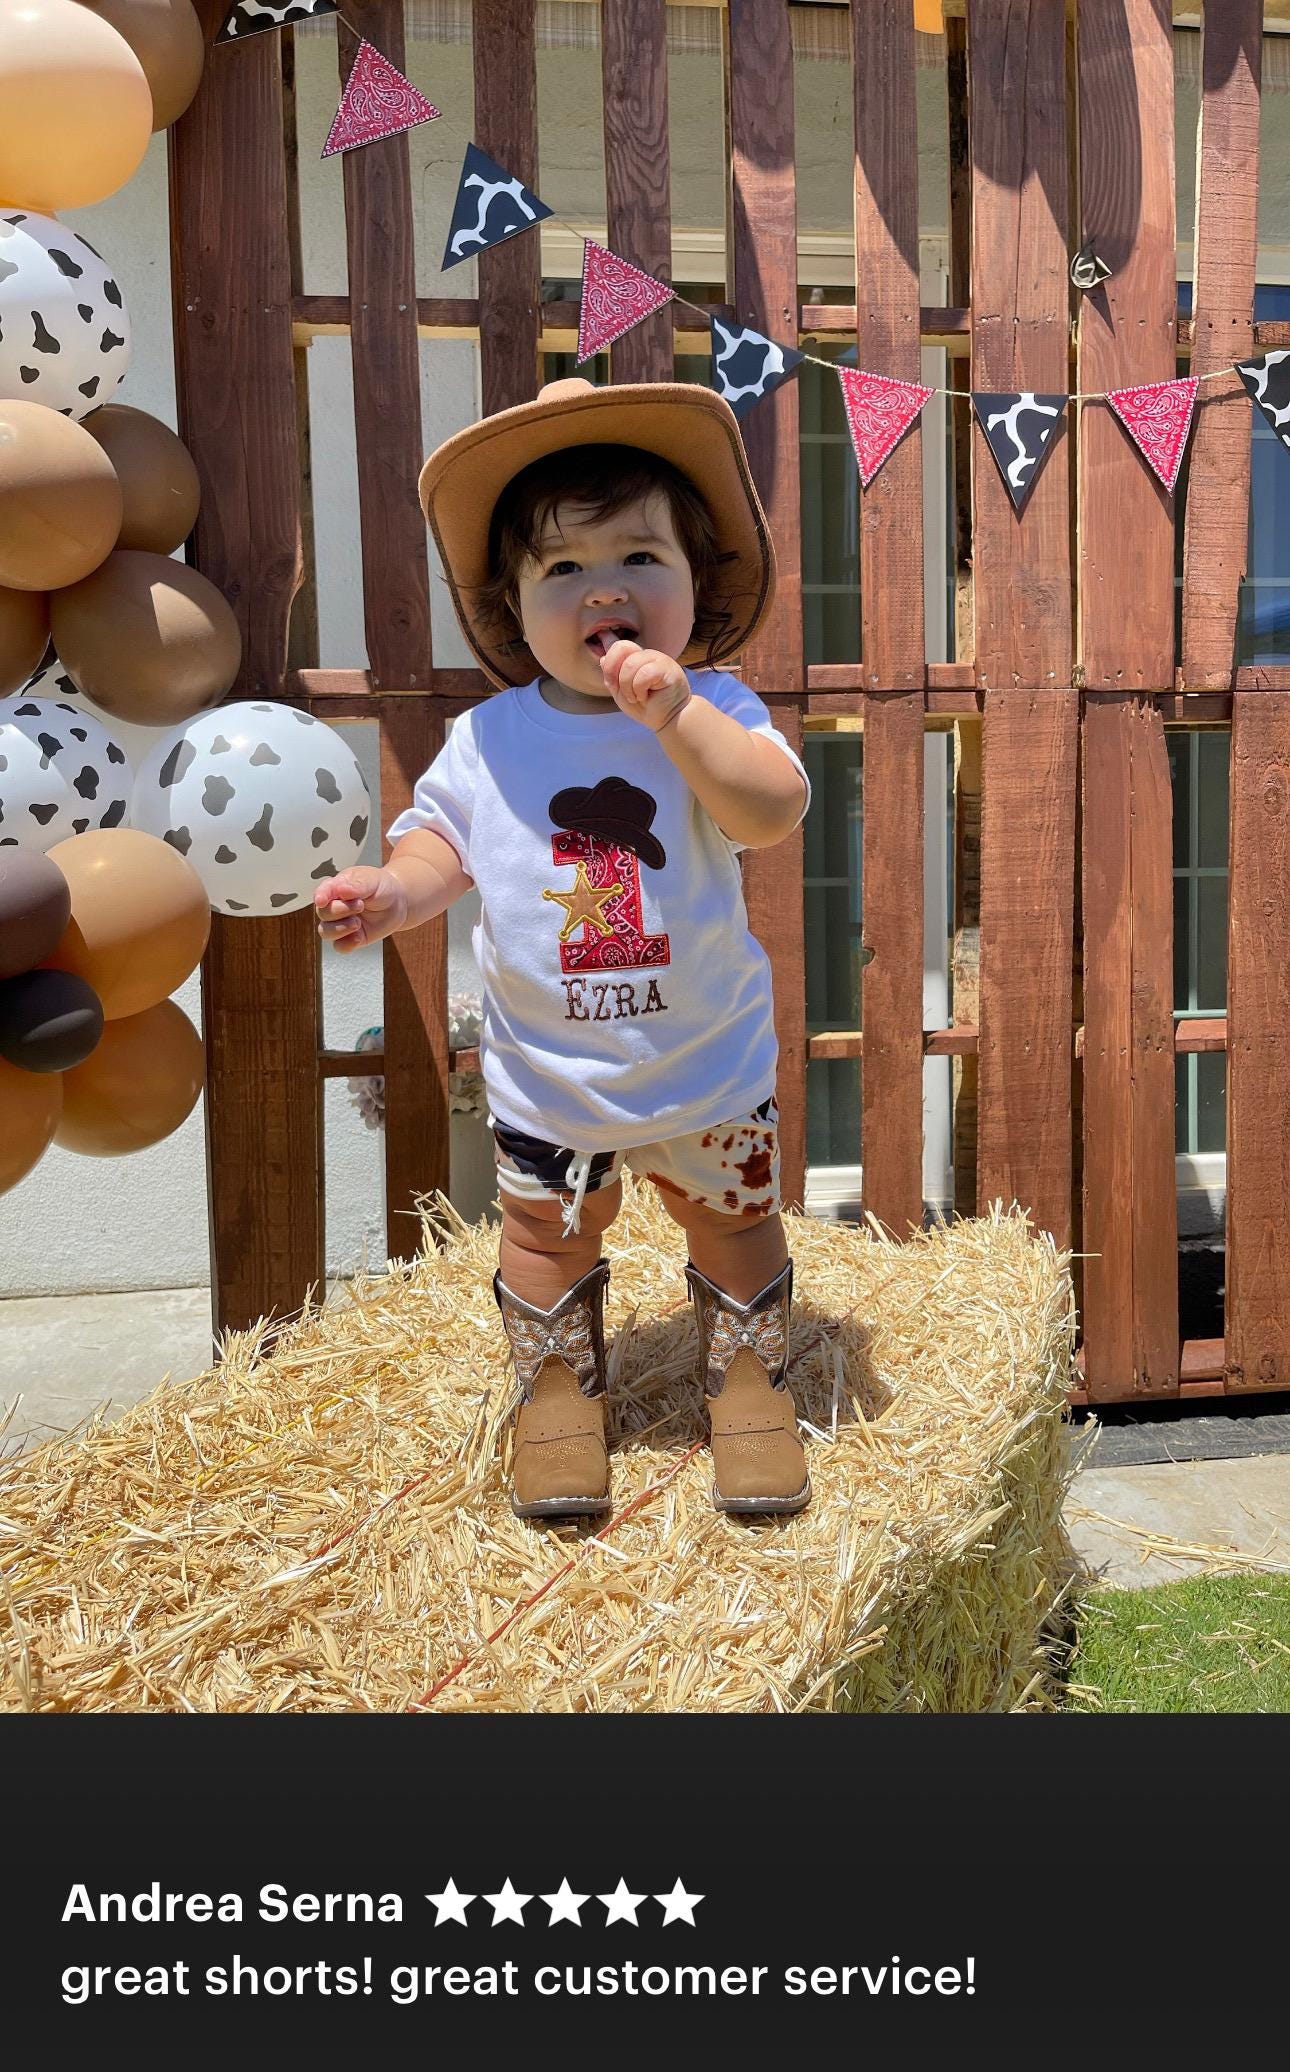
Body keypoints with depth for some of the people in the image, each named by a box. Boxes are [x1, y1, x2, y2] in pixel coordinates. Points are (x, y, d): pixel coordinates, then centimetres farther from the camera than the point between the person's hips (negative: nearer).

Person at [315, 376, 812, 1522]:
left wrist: (675, 710, -39)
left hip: (708, 1062, -1)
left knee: (734, 1220, 16)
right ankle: (559, 1385, 41)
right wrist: (393, 889, -19)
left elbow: (772, 812, -30)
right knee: (547, 1237, 17)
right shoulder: (491, 739, -8)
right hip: (546, 1072, 2)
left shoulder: (712, 709, -14)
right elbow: (438, 836, 2)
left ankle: (750, 1376, 41)